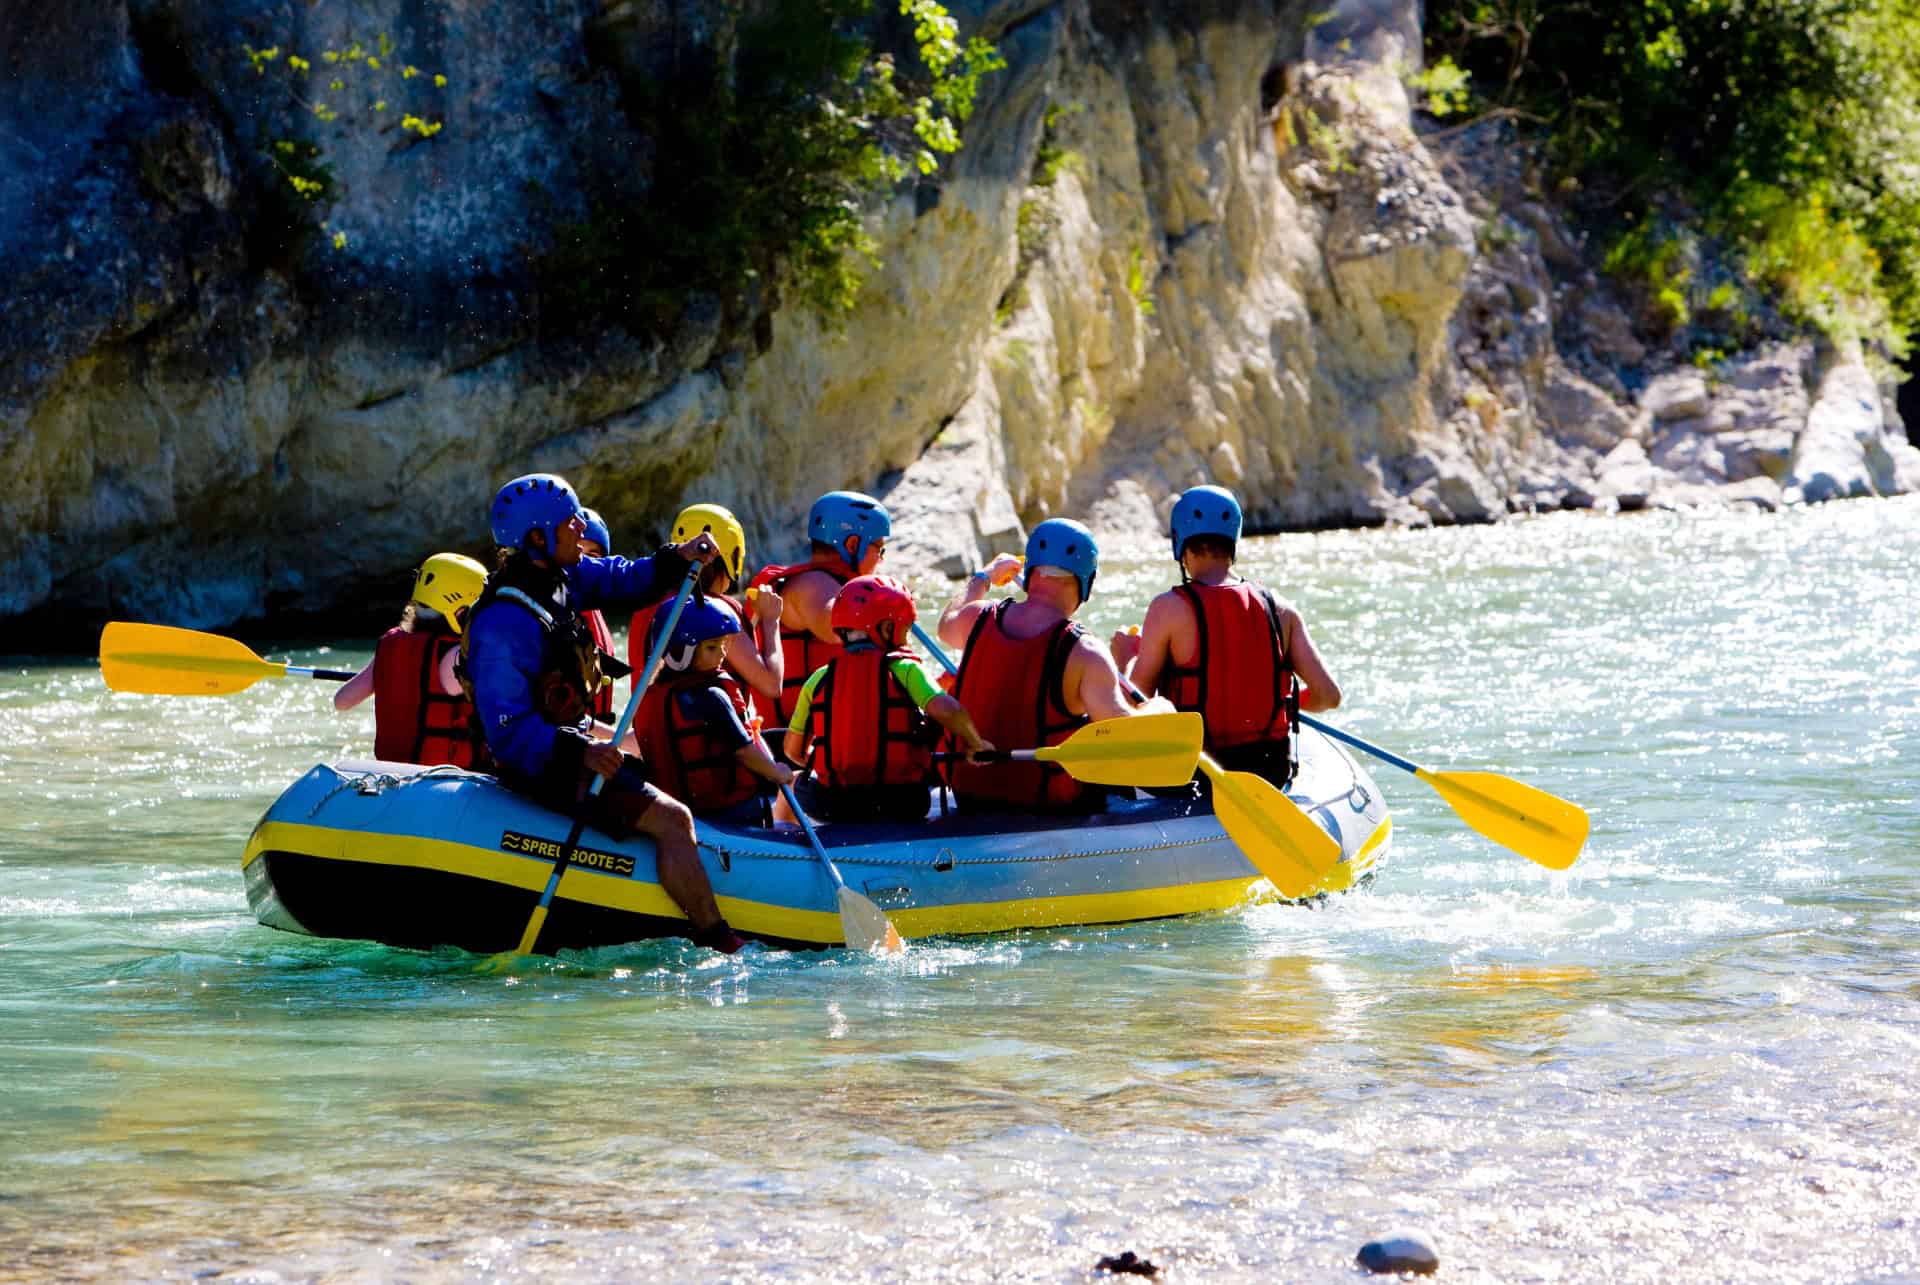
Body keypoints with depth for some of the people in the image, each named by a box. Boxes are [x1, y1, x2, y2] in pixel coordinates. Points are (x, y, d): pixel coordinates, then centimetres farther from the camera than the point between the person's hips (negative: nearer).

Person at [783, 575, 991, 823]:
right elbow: (947, 710, -20)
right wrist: (975, 744, -1)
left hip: (833, 807, 3)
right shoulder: (905, 671, -5)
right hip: (901, 806, -3)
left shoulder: (820, 679, 4)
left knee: (794, 782, 33)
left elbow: (794, 750, 9)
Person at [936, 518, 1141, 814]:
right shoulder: (1084, 654, -20)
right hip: (1053, 808, -5)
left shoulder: (979, 620, -4)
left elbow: (947, 626, 23)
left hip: (970, 797, 5)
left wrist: (983, 577, 39)